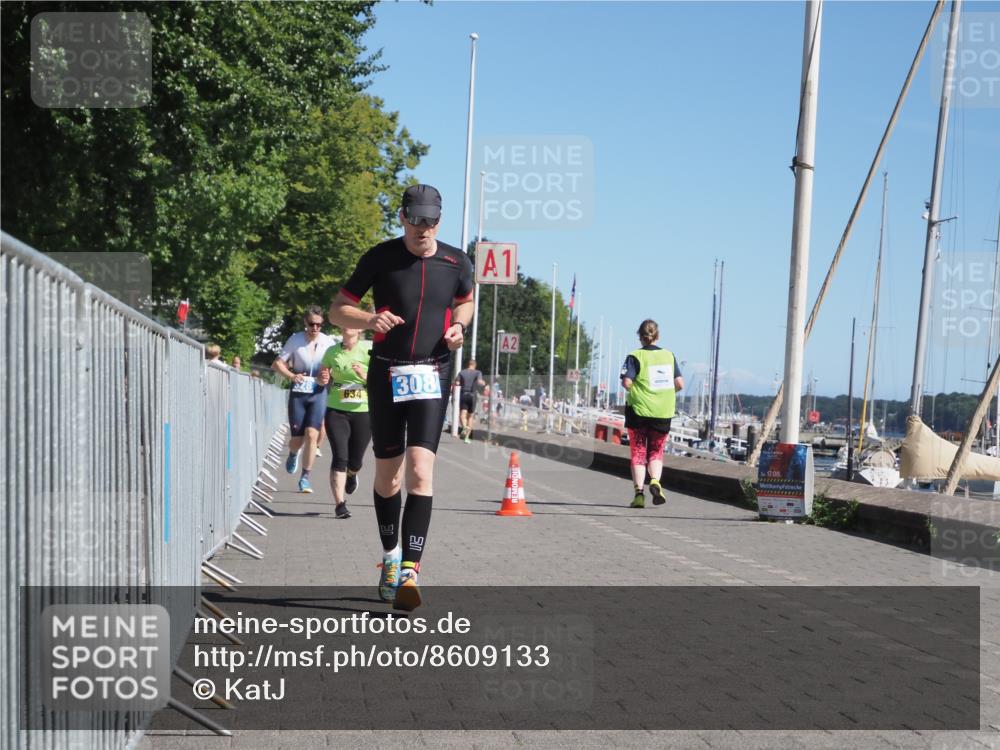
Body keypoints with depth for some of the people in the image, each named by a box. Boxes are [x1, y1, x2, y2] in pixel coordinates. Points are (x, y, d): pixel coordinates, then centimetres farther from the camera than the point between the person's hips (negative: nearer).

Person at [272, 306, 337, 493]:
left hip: (318, 394, 0)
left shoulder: (328, 343, -3)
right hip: (298, 393, 0)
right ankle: (293, 454, 41)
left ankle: (305, 478, -3)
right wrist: (292, 376, -20)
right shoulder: (295, 340, -6)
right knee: (297, 439, 3)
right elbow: (277, 363, -2)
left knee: (312, 435, -13)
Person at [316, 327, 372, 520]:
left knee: (355, 460, 9)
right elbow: (321, 378, 18)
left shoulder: (368, 351, -3)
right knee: (340, 457, -12)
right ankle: (340, 504, -11)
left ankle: (351, 475, 46)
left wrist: (365, 376, -22)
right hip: (336, 411, 1)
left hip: (363, 411, -1)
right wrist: (322, 379, -5)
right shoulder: (332, 351, 5)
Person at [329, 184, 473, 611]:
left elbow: (465, 301, 23)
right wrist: (370, 320, -18)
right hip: (386, 372, 1)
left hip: (431, 375, -1)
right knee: (387, 472, 9)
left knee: (420, 470, -16)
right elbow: (337, 310, 2)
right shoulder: (379, 258, -3)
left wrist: (458, 327, 1)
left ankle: (409, 572, -20)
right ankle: (391, 557, 31)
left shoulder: (456, 263, 2)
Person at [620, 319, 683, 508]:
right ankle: (655, 481, -9)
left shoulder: (635, 357, -6)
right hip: (663, 413, 3)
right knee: (656, 451, 16)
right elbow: (680, 384, 1)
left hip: (638, 410, -2)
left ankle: (639, 492, -1)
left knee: (638, 452, 7)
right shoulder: (669, 356, 5)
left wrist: (633, 389, 5)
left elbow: (626, 382, -16)